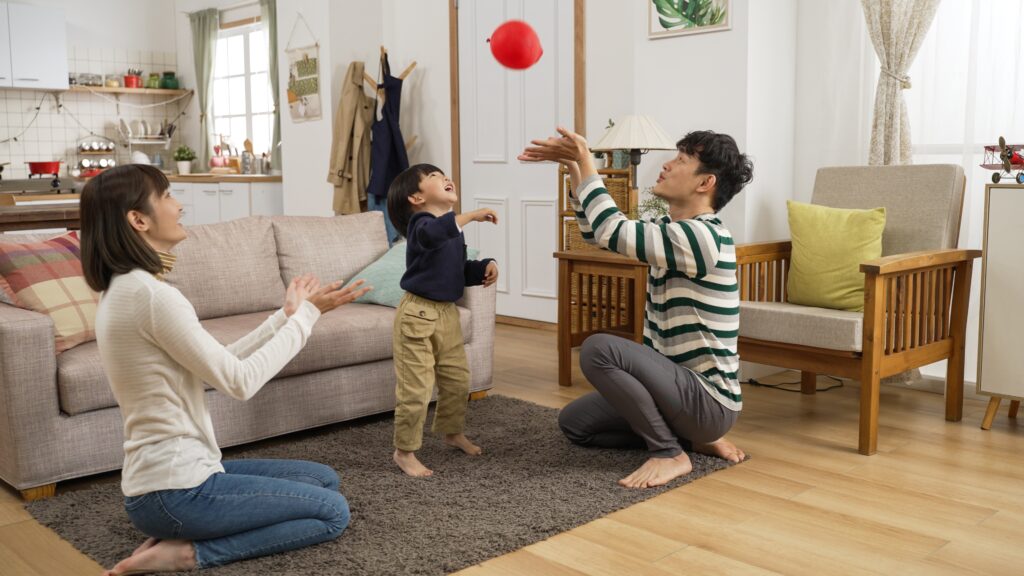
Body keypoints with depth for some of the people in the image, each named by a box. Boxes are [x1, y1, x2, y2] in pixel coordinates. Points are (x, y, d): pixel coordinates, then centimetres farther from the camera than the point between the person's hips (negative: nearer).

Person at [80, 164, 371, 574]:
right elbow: (240, 381, -18)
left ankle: (178, 536, 9)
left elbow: (218, 365, 9)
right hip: (174, 490, -10)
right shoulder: (149, 293, -23)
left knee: (324, 479, 19)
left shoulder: (123, 289, 9)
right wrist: (305, 316, -8)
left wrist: (287, 316, 6)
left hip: (173, 471, 10)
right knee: (333, 512, 0)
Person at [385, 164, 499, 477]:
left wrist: (486, 266, 4)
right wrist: (471, 215, -37)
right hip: (418, 314, -8)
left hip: (448, 314, 8)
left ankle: (453, 432, 42)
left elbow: (461, 270, 22)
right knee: (415, 389, -4)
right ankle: (404, 451, 11)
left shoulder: (454, 229, 11)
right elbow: (432, 234, -41)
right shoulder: (420, 223, -15)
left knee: (458, 380, 19)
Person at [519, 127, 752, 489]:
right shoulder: (673, 229, 8)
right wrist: (573, 166, 6)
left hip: (709, 400, -10)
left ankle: (670, 453, -12)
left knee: (599, 349, -28)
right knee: (574, 422, 12)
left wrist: (587, 164, -15)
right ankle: (690, 435, 12)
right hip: (681, 384, 10)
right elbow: (597, 232, 15)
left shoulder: (702, 236, -22)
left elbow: (612, 231, -27)